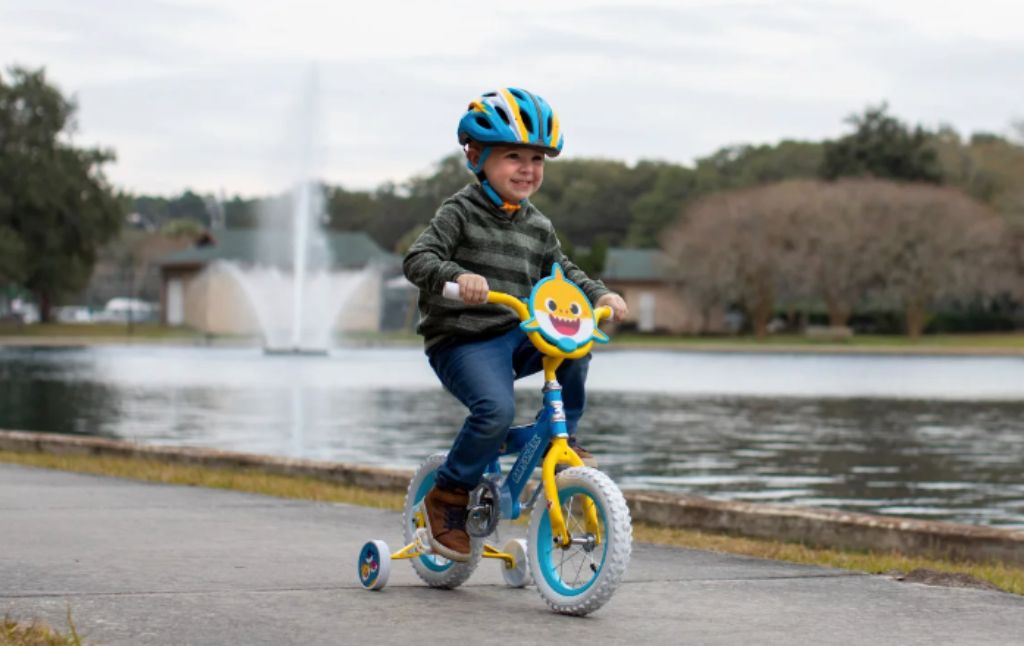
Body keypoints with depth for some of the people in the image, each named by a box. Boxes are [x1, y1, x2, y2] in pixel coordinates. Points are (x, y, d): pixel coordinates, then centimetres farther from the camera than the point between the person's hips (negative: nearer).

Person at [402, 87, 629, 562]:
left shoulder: (537, 227, 11)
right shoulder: (460, 212, -8)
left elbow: (562, 273, 23)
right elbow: (418, 258, -19)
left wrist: (601, 295, 4)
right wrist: (457, 276, -40)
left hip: (517, 336, 6)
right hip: (460, 341, -6)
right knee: (496, 409, -29)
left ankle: (563, 439, 2)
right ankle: (447, 497, -8)